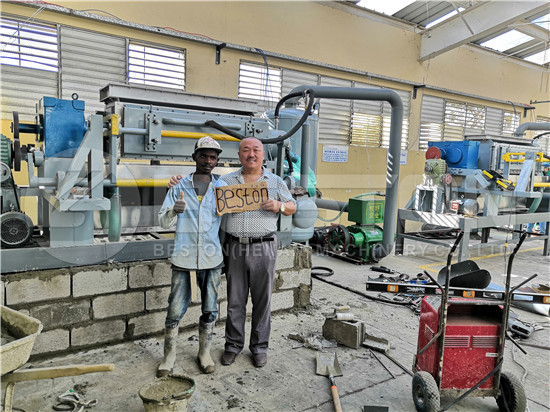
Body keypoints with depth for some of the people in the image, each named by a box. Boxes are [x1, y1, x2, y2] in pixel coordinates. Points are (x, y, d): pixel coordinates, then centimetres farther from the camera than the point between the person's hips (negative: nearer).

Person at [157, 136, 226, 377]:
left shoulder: (223, 188, 8)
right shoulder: (180, 187, 6)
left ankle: (204, 353, 28)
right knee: (175, 309, 2)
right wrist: (173, 211, -16)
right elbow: (163, 222, 5)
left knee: (209, 309, 10)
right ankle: (169, 355, 21)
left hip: (212, 258, 1)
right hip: (183, 257, -1)